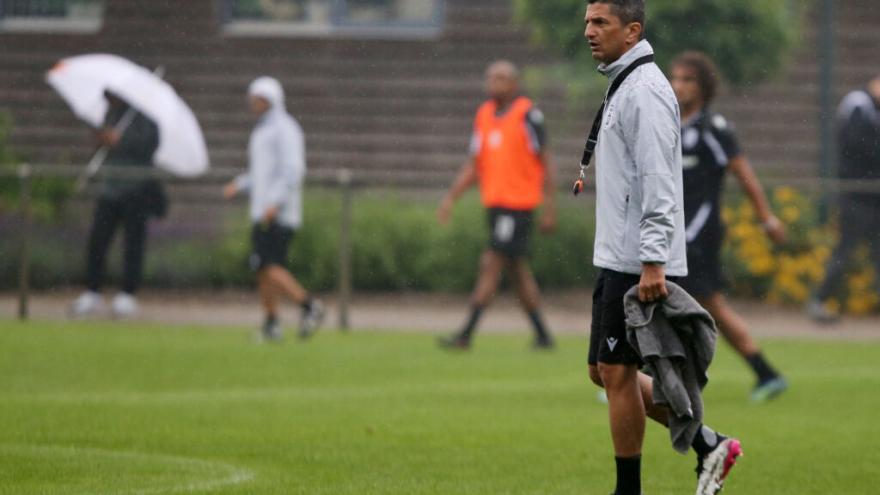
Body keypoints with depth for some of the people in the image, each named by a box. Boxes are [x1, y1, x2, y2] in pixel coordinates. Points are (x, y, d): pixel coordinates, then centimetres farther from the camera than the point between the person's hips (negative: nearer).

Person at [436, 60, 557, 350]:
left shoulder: (528, 115, -8)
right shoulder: (485, 115, 11)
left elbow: (545, 163, -6)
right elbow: (474, 166, 14)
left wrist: (549, 208, -9)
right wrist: (450, 198, 5)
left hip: (519, 204, -7)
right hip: (494, 203, 7)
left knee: (491, 265, -11)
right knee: (518, 271, 10)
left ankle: (466, 334, -13)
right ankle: (542, 335, 18)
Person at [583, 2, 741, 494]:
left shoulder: (645, 90, -14)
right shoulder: (622, 87, 18)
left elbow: (657, 182, -21)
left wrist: (653, 263, -26)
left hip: (638, 265, -10)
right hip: (617, 260, 10)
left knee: (617, 372, -5)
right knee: (606, 371, 11)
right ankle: (709, 444, 14)